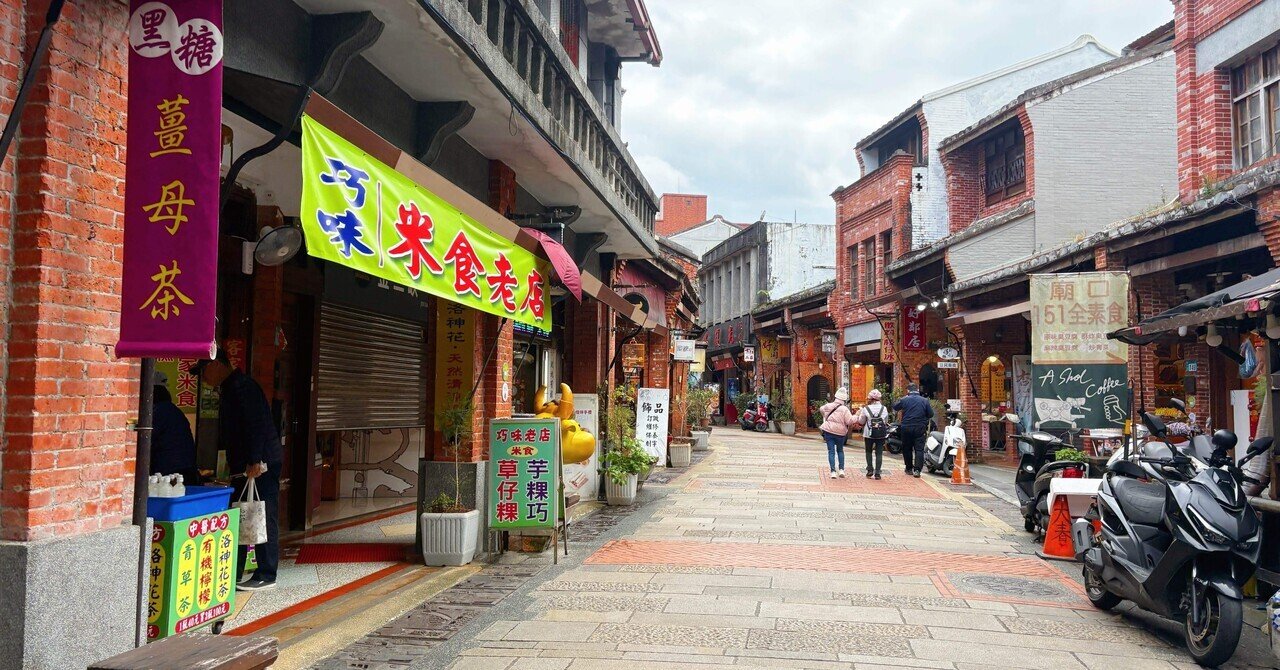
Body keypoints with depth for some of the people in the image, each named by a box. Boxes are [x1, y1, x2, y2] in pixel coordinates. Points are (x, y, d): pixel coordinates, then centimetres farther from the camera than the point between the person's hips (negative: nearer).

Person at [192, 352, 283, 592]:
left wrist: (256, 461, -25)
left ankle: (266, 576, 1)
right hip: (246, 466, 11)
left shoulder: (242, 386, -14)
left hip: (261, 465, -11)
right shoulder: (230, 388, 19)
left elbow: (256, 425, -22)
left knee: (264, 519, -4)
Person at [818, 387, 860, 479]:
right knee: (840, 450, 18)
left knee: (831, 451, 4)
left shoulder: (828, 406, 2)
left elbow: (821, 409, 24)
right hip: (840, 433, -2)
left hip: (828, 431, 2)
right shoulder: (844, 409, -12)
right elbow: (850, 421, -19)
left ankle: (833, 471, -2)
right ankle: (841, 469, 13)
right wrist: (856, 417, 0)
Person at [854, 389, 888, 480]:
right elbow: (886, 421, 8)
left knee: (869, 452, 16)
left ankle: (870, 470, 6)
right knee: (879, 453, 5)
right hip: (881, 435, 1)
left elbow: (861, 422, 0)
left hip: (869, 434, -1)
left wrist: (859, 414, 15)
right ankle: (877, 473, 0)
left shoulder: (866, 409, -8)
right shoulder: (884, 408, -1)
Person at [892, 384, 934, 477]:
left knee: (907, 449, 14)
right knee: (919, 449, 0)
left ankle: (909, 469, 21)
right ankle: (917, 470, -11)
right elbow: (931, 414, 3)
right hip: (920, 429, 0)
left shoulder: (904, 400, -4)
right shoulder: (924, 401, -2)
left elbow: (895, 407, 9)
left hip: (906, 428, 0)